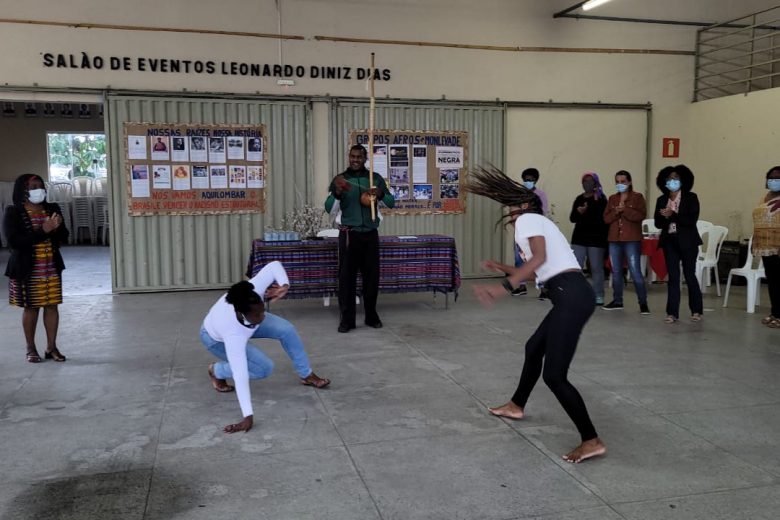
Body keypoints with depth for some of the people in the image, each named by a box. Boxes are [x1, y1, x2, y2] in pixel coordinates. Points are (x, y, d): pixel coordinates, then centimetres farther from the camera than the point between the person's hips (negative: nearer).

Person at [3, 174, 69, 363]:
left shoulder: (52, 209, 6)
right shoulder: (13, 213, -7)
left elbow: (63, 237, 7)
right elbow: (14, 241, -18)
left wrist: (57, 227, -15)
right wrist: (43, 231, -24)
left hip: (52, 268, 4)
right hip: (27, 269, -4)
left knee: (52, 306, 6)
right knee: (31, 308, 5)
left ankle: (51, 347, 17)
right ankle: (31, 349, 19)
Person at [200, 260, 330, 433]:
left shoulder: (252, 293, -40)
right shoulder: (234, 335, -49)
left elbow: (274, 266, -25)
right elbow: (240, 376, -49)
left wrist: (285, 285, -42)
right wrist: (247, 417, -50)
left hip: (245, 322, 5)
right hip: (216, 339, -5)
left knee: (287, 330, -13)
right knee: (265, 368, -18)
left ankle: (306, 375, 8)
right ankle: (216, 371, 7)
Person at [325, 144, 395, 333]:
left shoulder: (376, 178, 6)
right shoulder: (340, 179, 2)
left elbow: (392, 203, 5)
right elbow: (328, 208, -4)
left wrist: (381, 194, -16)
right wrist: (336, 193, -23)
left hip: (370, 234, 2)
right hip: (349, 234, -1)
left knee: (372, 275, 6)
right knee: (346, 276, -3)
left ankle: (371, 316, 19)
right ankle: (346, 319, 3)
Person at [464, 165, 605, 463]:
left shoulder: (527, 219, -1)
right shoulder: (538, 222, 27)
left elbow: (539, 258, -20)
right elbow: (540, 269, 36)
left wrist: (504, 287, -26)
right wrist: (503, 269, 46)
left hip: (571, 297, -11)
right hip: (573, 294, 11)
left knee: (554, 375, -8)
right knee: (534, 347, 28)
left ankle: (592, 441, -2)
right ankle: (516, 406, 46)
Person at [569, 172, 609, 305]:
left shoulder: (601, 199, -1)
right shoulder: (579, 199, 12)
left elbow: (603, 219, -6)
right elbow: (572, 218, 8)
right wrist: (578, 212, -9)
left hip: (596, 238, -4)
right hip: (579, 238, 4)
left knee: (596, 268, 2)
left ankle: (598, 296, 9)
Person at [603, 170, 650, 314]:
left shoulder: (637, 197, 1)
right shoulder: (612, 199, 15)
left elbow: (641, 215, -12)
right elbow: (606, 218, 6)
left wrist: (625, 209, -19)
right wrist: (616, 212, -12)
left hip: (632, 240, -5)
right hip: (614, 239, 5)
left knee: (635, 271, -9)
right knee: (616, 271, 9)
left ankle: (643, 303, -3)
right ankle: (617, 301, 18)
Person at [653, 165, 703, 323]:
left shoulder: (691, 197, -3)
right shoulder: (661, 200, 7)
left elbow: (691, 221, -13)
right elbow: (658, 224, 4)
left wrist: (673, 215, -20)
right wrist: (664, 217, -17)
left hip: (687, 242, -3)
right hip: (670, 241, 3)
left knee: (690, 275, 4)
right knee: (673, 277, 3)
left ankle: (696, 311, 19)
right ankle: (672, 313, 3)